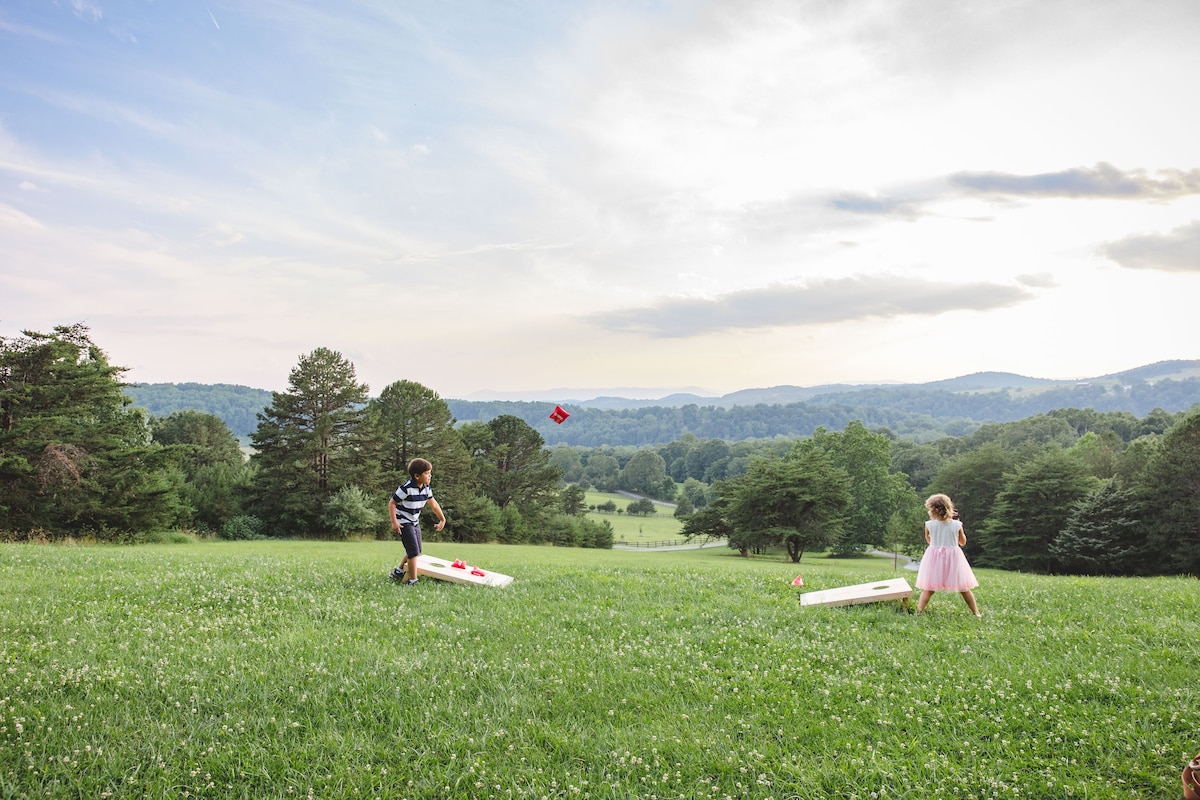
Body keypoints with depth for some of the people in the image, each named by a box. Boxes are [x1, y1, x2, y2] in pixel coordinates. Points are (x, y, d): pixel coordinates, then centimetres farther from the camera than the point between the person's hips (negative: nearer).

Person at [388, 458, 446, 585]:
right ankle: (413, 581, -7)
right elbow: (391, 503, -19)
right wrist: (394, 522, -24)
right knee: (414, 551, -13)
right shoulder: (406, 488, -26)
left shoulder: (426, 488, -3)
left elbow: (433, 504, 11)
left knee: (417, 551, 15)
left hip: (415, 522, 8)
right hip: (403, 522, -8)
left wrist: (442, 520, 16)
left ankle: (399, 571, 35)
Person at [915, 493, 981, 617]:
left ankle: (919, 611, -9)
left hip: (935, 557, -1)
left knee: (928, 588, 2)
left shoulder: (929, 524, -10)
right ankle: (976, 612, 19)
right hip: (954, 557, 1)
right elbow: (963, 542, 7)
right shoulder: (957, 525, -8)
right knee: (964, 588, 13)